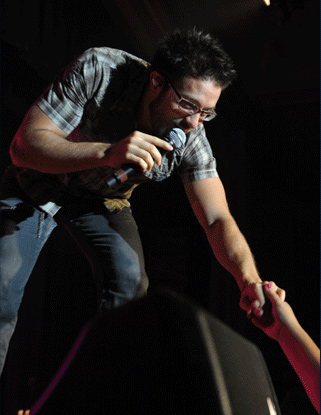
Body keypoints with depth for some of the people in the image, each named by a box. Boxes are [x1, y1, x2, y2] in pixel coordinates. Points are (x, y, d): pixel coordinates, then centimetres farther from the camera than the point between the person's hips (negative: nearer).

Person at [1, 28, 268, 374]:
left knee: (130, 282, -16)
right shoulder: (96, 70, -32)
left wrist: (249, 279, -46)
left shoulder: (191, 140, -25)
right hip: (39, 183, -2)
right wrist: (107, 153, -50)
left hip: (103, 198, 2)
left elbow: (218, 220, -26)